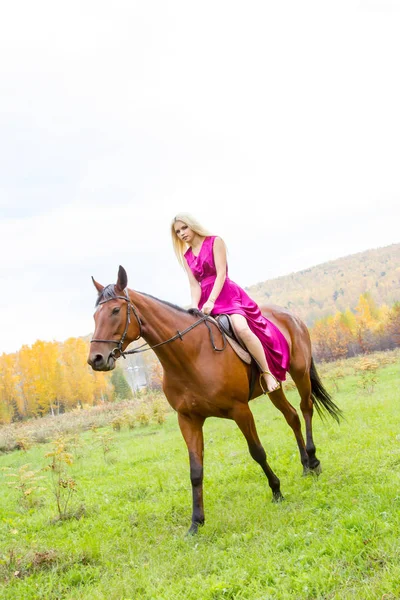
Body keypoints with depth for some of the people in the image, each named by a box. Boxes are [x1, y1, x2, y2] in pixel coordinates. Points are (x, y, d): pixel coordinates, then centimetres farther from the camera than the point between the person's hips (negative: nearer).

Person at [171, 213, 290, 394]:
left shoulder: (215, 242, 0)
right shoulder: (186, 256, 15)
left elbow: (221, 273, -10)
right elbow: (194, 285, 6)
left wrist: (211, 301, -22)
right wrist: (195, 307, -14)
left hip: (227, 295, -6)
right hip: (205, 301, 7)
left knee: (242, 328, -30)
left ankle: (267, 373, -21)